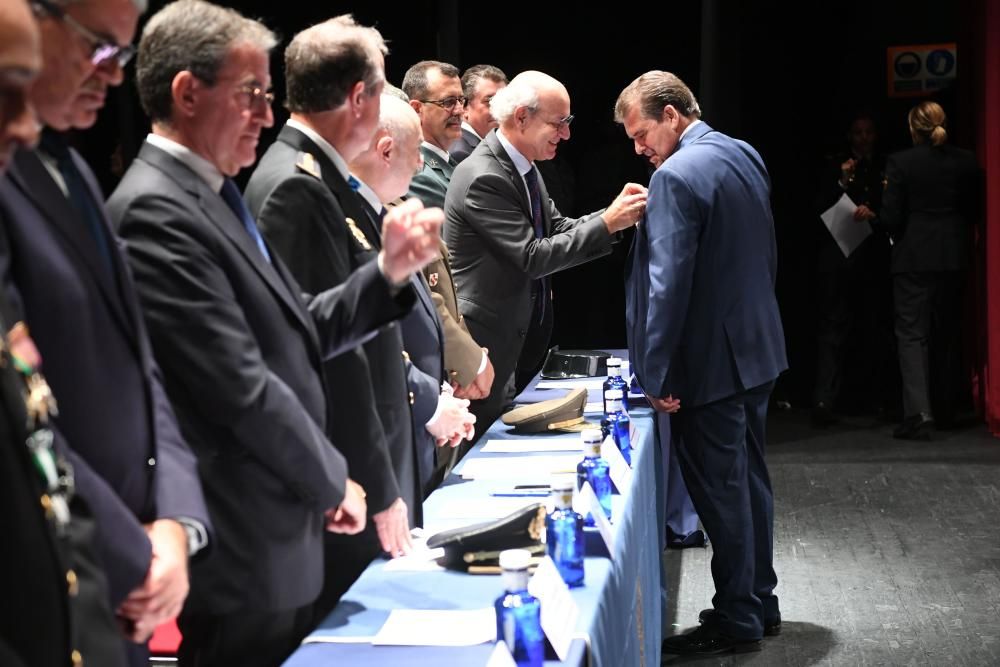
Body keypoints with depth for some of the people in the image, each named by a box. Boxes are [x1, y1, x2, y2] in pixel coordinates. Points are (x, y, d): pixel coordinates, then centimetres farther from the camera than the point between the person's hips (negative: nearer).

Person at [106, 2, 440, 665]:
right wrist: (332, 480, -10)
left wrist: (388, 272, -1)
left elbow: (295, 333, 12)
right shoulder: (154, 210, -19)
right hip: (241, 557, -9)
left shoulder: (214, 196, 12)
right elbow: (242, 386, -22)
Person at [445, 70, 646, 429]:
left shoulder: (523, 166, 7)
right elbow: (533, 256, -24)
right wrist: (607, 223, -23)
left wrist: (618, 211, -5)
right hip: (487, 338, -10)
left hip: (522, 330, 10)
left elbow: (557, 229, 10)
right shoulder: (483, 178, -23)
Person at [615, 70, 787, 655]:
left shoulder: (677, 176, -20)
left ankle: (736, 621, 12)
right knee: (749, 478, 17)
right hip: (758, 347, 9)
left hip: (710, 362, -9)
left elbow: (668, 284, -22)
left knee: (721, 492, 1)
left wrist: (657, 374, -16)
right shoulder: (745, 156, 8)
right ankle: (760, 603, 29)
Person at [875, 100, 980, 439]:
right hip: (954, 257, 4)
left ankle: (918, 411, -17)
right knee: (946, 332, 16)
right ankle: (945, 409, 25)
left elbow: (890, 218, -11)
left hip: (913, 258, -4)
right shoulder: (966, 161, 1)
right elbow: (974, 211, 8)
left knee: (912, 333, -3)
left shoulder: (900, 162, -10)